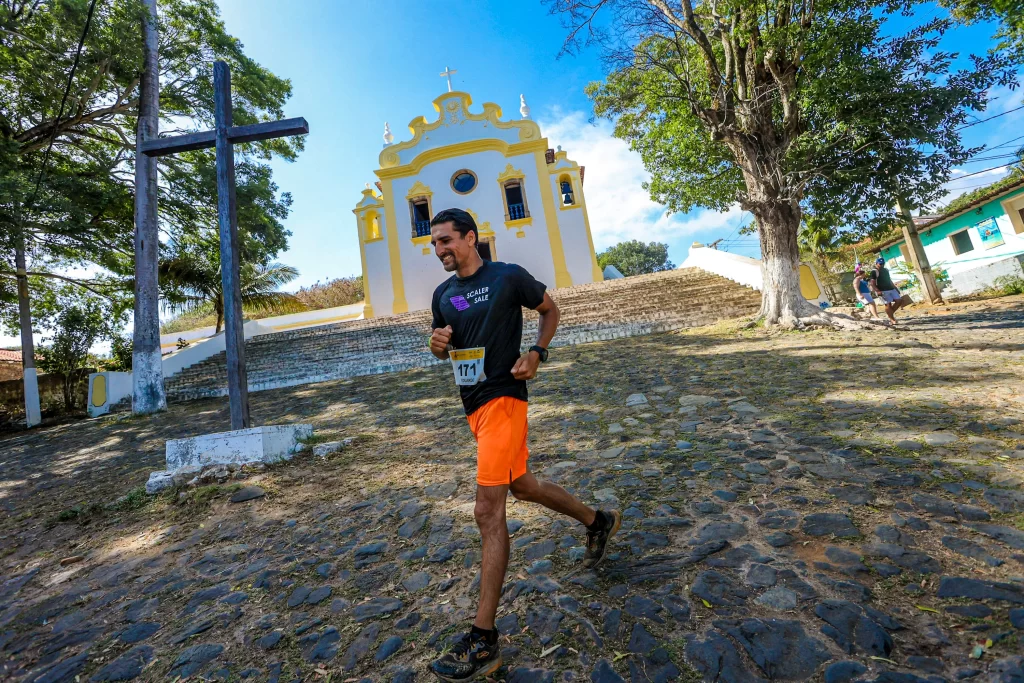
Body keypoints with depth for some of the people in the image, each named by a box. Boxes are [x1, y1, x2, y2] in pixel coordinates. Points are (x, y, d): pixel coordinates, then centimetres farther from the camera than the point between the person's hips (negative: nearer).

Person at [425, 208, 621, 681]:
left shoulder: (509, 277, -6)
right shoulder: (443, 293, 11)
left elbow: (550, 310, 6)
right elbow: (444, 350, 20)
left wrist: (536, 353, -9)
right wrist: (438, 343, -4)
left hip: (502, 398, -8)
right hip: (474, 405, 8)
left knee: (488, 512, -10)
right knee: (521, 486, 21)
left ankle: (483, 642, 4)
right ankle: (597, 522, 43)